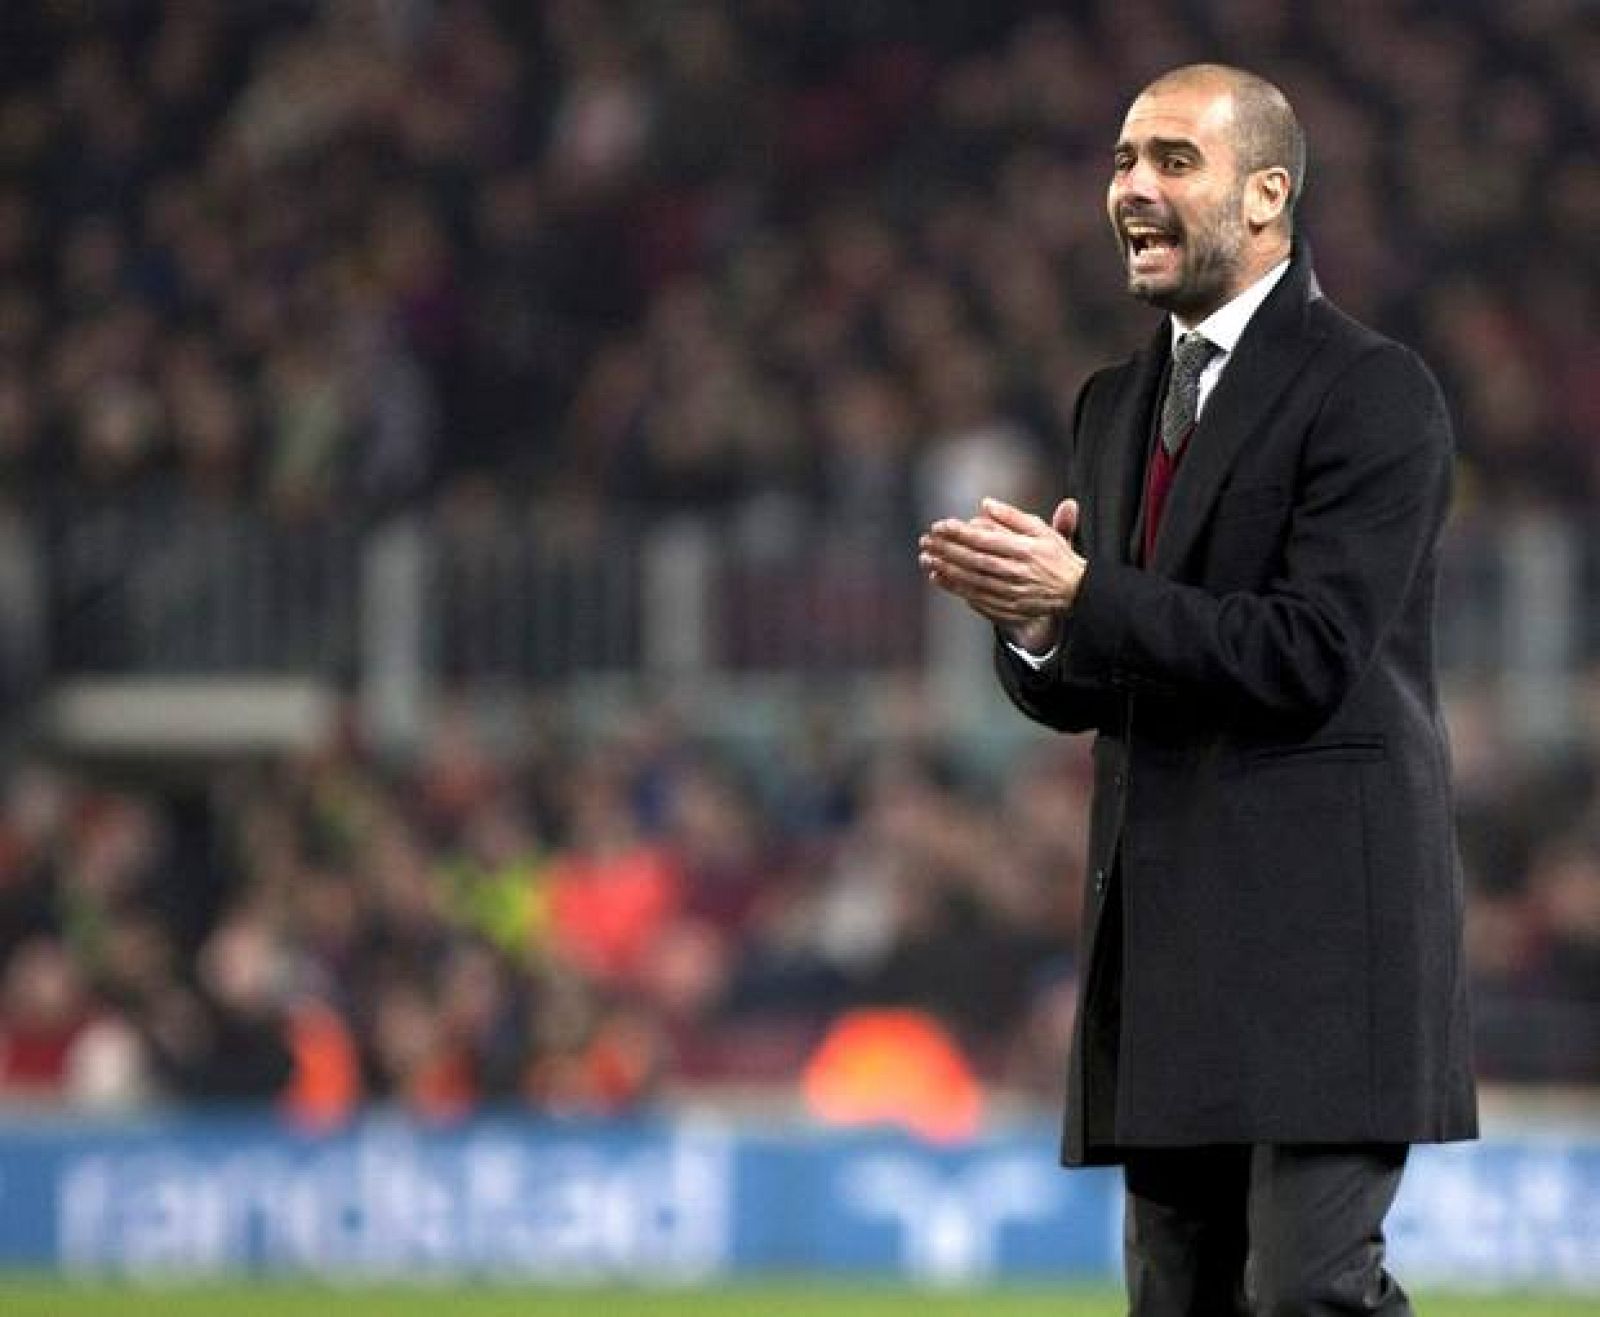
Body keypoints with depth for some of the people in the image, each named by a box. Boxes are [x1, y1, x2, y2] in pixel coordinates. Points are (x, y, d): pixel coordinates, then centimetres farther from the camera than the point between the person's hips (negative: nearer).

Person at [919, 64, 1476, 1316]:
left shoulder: (1370, 393, -7)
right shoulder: (1119, 404, 18)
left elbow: (1310, 656, -16)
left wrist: (1082, 595, -19)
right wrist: (1031, 620, -5)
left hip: (1319, 922, -8)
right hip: (1166, 931, 8)